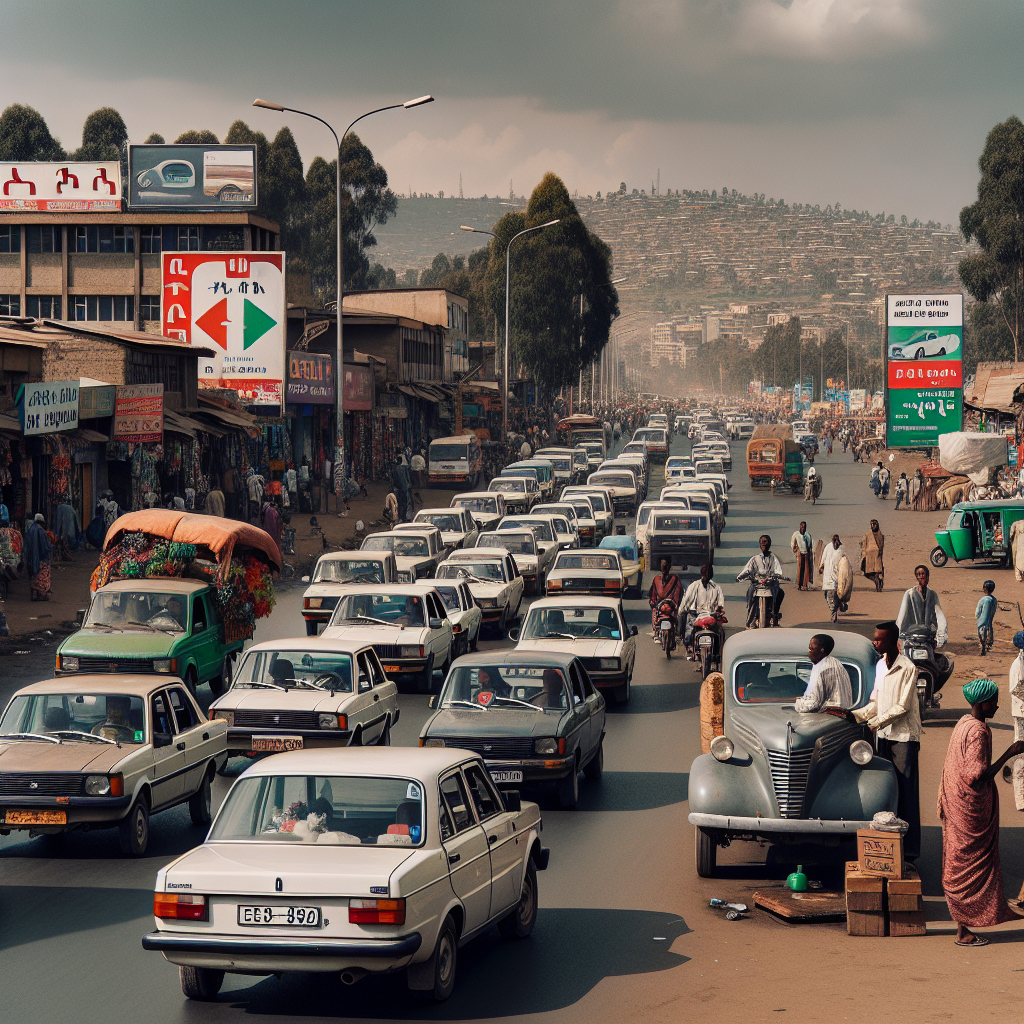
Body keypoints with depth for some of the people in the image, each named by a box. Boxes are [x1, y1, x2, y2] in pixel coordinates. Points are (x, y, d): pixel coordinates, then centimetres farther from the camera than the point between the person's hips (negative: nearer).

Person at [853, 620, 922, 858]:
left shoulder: (908, 668, -13)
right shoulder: (880, 665, 11)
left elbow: (903, 707, -15)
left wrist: (875, 722, -16)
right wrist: (856, 716, 3)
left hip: (904, 736, -7)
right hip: (883, 735, 7)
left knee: (906, 793, -6)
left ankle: (909, 849, -5)